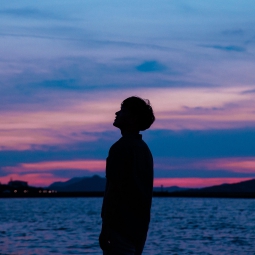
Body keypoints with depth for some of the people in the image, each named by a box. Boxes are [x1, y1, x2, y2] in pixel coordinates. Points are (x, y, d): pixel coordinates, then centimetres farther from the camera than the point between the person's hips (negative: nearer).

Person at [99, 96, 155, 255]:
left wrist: (105, 230, -17)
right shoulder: (144, 149, 16)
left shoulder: (121, 148, -12)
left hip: (121, 228, -9)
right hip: (138, 230, 9)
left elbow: (114, 191, -18)